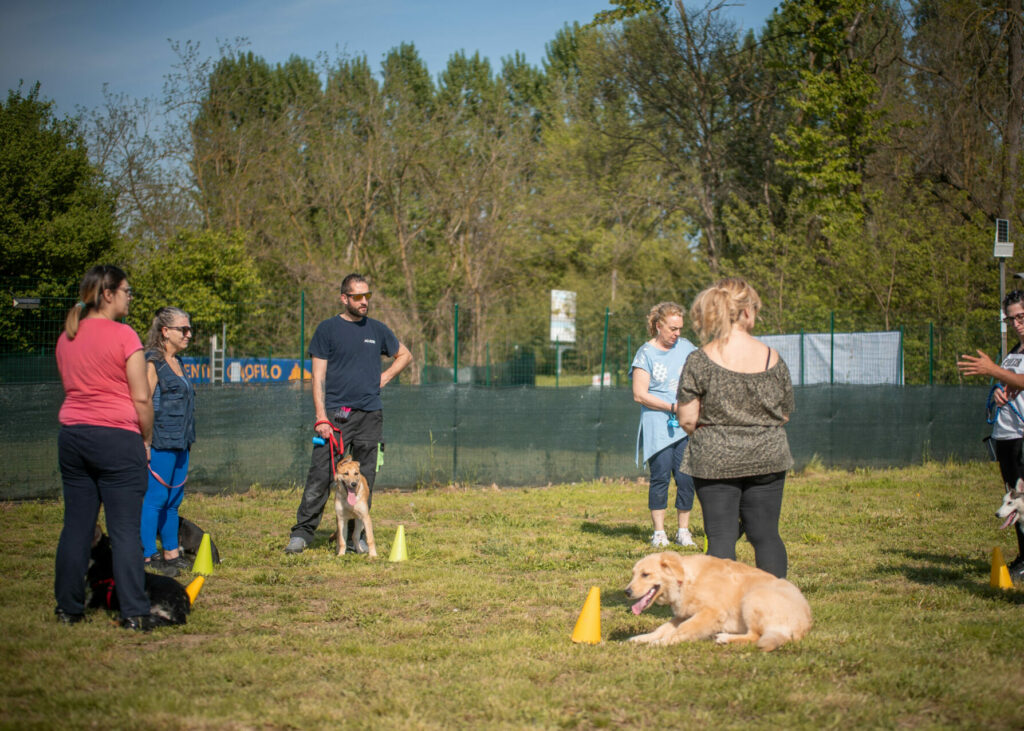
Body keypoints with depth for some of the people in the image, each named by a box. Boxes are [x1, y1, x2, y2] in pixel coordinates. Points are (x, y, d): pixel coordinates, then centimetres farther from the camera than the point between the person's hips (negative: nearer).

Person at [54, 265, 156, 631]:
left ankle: (69, 607, 15)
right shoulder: (123, 336, -9)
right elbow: (141, 398, -11)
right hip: (117, 436, -6)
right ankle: (134, 612, -4)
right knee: (125, 529, -4)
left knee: (76, 526, 10)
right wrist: (146, 439, 2)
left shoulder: (66, 338, 11)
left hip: (72, 435, 6)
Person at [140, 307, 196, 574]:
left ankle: (171, 554, 20)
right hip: (160, 443, -9)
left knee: (173, 500, 13)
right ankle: (148, 557, -4)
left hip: (180, 445, 9)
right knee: (154, 499, -7)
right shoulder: (152, 361, -10)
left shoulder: (177, 362, 18)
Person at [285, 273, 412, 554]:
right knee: (320, 475, -8)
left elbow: (404, 355, 29)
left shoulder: (377, 329, 12)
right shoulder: (328, 329, 3)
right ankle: (302, 533, -3)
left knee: (364, 477, 3)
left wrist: (384, 377, 11)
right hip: (335, 413, -3)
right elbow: (318, 377, -1)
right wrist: (321, 417, -10)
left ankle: (357, 536, 10)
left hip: (369, 415, 3)